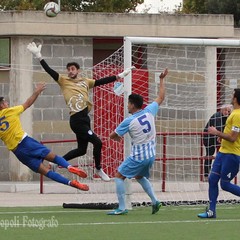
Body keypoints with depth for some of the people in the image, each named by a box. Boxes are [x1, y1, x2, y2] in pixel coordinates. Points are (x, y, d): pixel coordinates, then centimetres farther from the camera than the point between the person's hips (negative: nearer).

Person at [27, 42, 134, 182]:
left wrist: (119, 76, 11)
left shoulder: (85, 82, 13)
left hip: (84, 118, 7)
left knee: (82, 150, 13)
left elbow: (102, 81, 14)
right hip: (77, 120, -7)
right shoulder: (64, 81, 0)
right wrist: (39, 56, -17)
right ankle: (98, 169, 10)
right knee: (97, 142, -9)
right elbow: (49, 71, -7)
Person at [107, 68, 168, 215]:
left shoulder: (129, 121, -15)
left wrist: (117, 137, 20)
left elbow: (113, 136, -5)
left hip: (138, 157, -7)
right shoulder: (149, 112, -2)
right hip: (151, 155, 7)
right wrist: (162, 80, 23)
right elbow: (161, 97, 13)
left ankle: (122, 207, -2)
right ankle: (155, 201, 16)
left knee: (119, 176, 5)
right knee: (140, 177, 29)